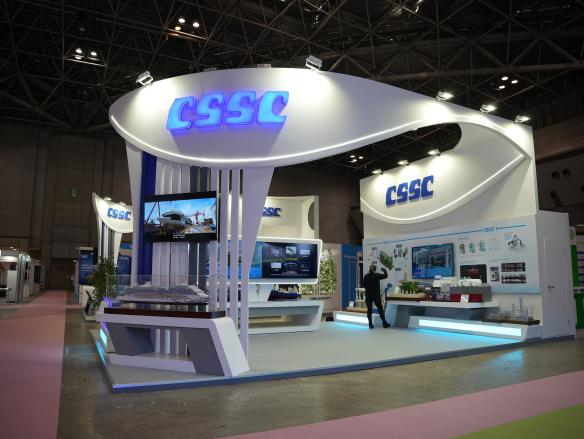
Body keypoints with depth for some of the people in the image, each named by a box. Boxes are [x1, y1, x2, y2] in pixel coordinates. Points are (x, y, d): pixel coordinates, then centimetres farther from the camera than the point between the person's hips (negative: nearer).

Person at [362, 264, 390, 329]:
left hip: (368, 295, 2)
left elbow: (364, 286, 2)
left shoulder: (365, 276, -2)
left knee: (369, 310, 7)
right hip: (376, 294, -2)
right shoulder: (377, 275, -8)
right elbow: (385, 276, 6)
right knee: (380, 309, 9)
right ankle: (384, 323, 15)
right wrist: (384, 270, 24)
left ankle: (370, 324, 6)